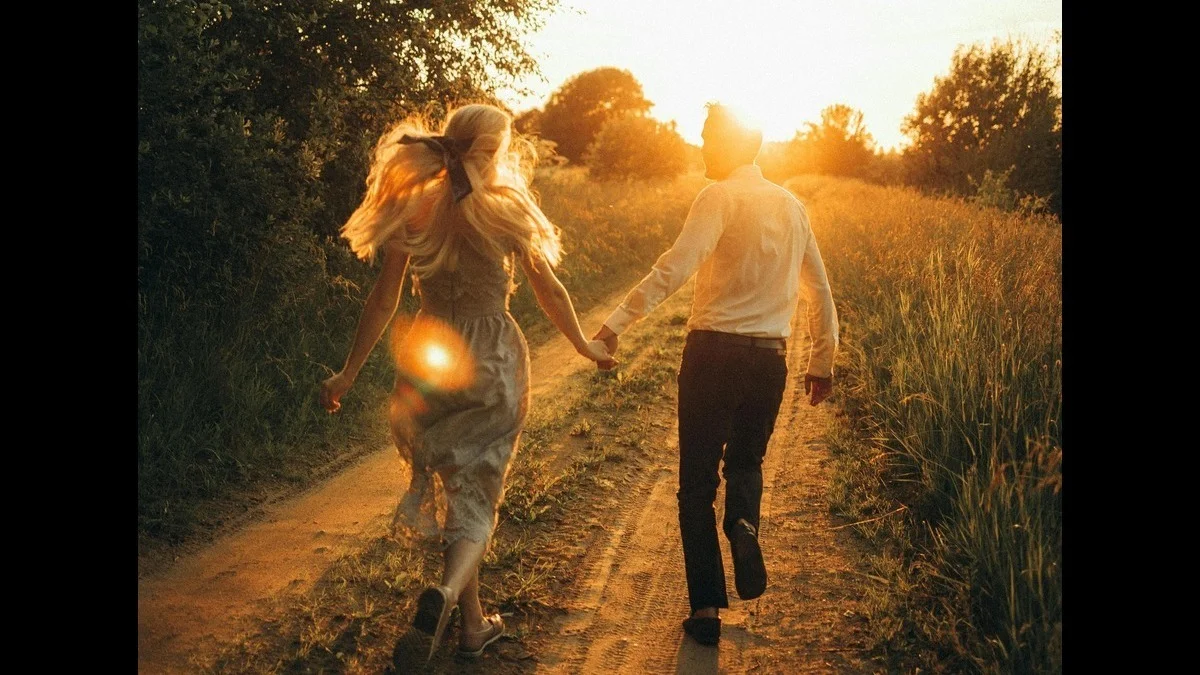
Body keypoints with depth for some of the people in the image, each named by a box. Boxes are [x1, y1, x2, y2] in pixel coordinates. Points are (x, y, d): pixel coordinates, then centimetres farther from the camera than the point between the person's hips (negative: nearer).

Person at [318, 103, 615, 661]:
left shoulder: (412, 210, -1)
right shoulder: (506, 209, -7)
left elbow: (383, 300, -1)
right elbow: (549, 290, 0)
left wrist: (348, 374, 7)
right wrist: (586, 346, 15)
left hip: (429, 360, 3)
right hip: (493, 363, -3)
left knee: (454, 482, 16)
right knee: (477, 493, 5)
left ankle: (474, 623, 23)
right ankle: (447, 590, -24)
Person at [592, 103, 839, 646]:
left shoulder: (719, 198, -7)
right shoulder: (791, 205, 12)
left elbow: (675, 267, -22)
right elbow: (820, 291, 17)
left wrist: (616, 322, -27)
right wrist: (822, 362, 26)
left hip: (714, 351, -5)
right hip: (770, 358, 5)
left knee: (697, 481, 7)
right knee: (746, 460, 27)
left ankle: (707, 607, 8)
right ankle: (743, 524, -4)